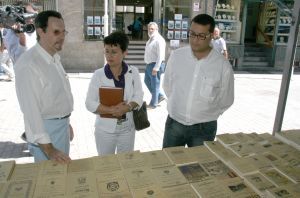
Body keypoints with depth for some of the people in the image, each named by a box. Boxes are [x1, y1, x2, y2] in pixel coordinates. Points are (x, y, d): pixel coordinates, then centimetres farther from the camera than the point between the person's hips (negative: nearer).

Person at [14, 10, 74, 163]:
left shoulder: (55, 58, 5)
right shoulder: (28, 64, -24)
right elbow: (30, 109, -25)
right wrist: (49, 149, -24)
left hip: (62, 125, 9)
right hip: (45, 129, -8)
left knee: (64, 167, 23)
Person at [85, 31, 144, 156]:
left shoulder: (133, 72, -5)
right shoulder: (98, 75, -10)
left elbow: (138, 96, -5)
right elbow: (90, 103, -12)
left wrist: (127, 107, -25)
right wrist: (112, 110, -25)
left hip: (128, 128, 2)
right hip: (105, 129, -1)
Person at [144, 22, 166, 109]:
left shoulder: (159, 40, -16)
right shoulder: (150, 39, 13)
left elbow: (160, 55, -23)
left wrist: (156, 68, -26)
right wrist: (148, 64, 19)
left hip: (155, 65, -10)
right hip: (149, 64, 10)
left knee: (155, 84, 0)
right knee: (147, 81, 19)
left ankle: (153, 104, 13)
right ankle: (160, 95, 30)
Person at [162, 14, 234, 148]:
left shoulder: (223, 65, -13)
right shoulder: (176, 56, -7)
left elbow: (225, 102, -1)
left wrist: (205, 116, 5)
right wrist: (177, 106, 9)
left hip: (204, 128, -1)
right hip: (174, 123, 2)